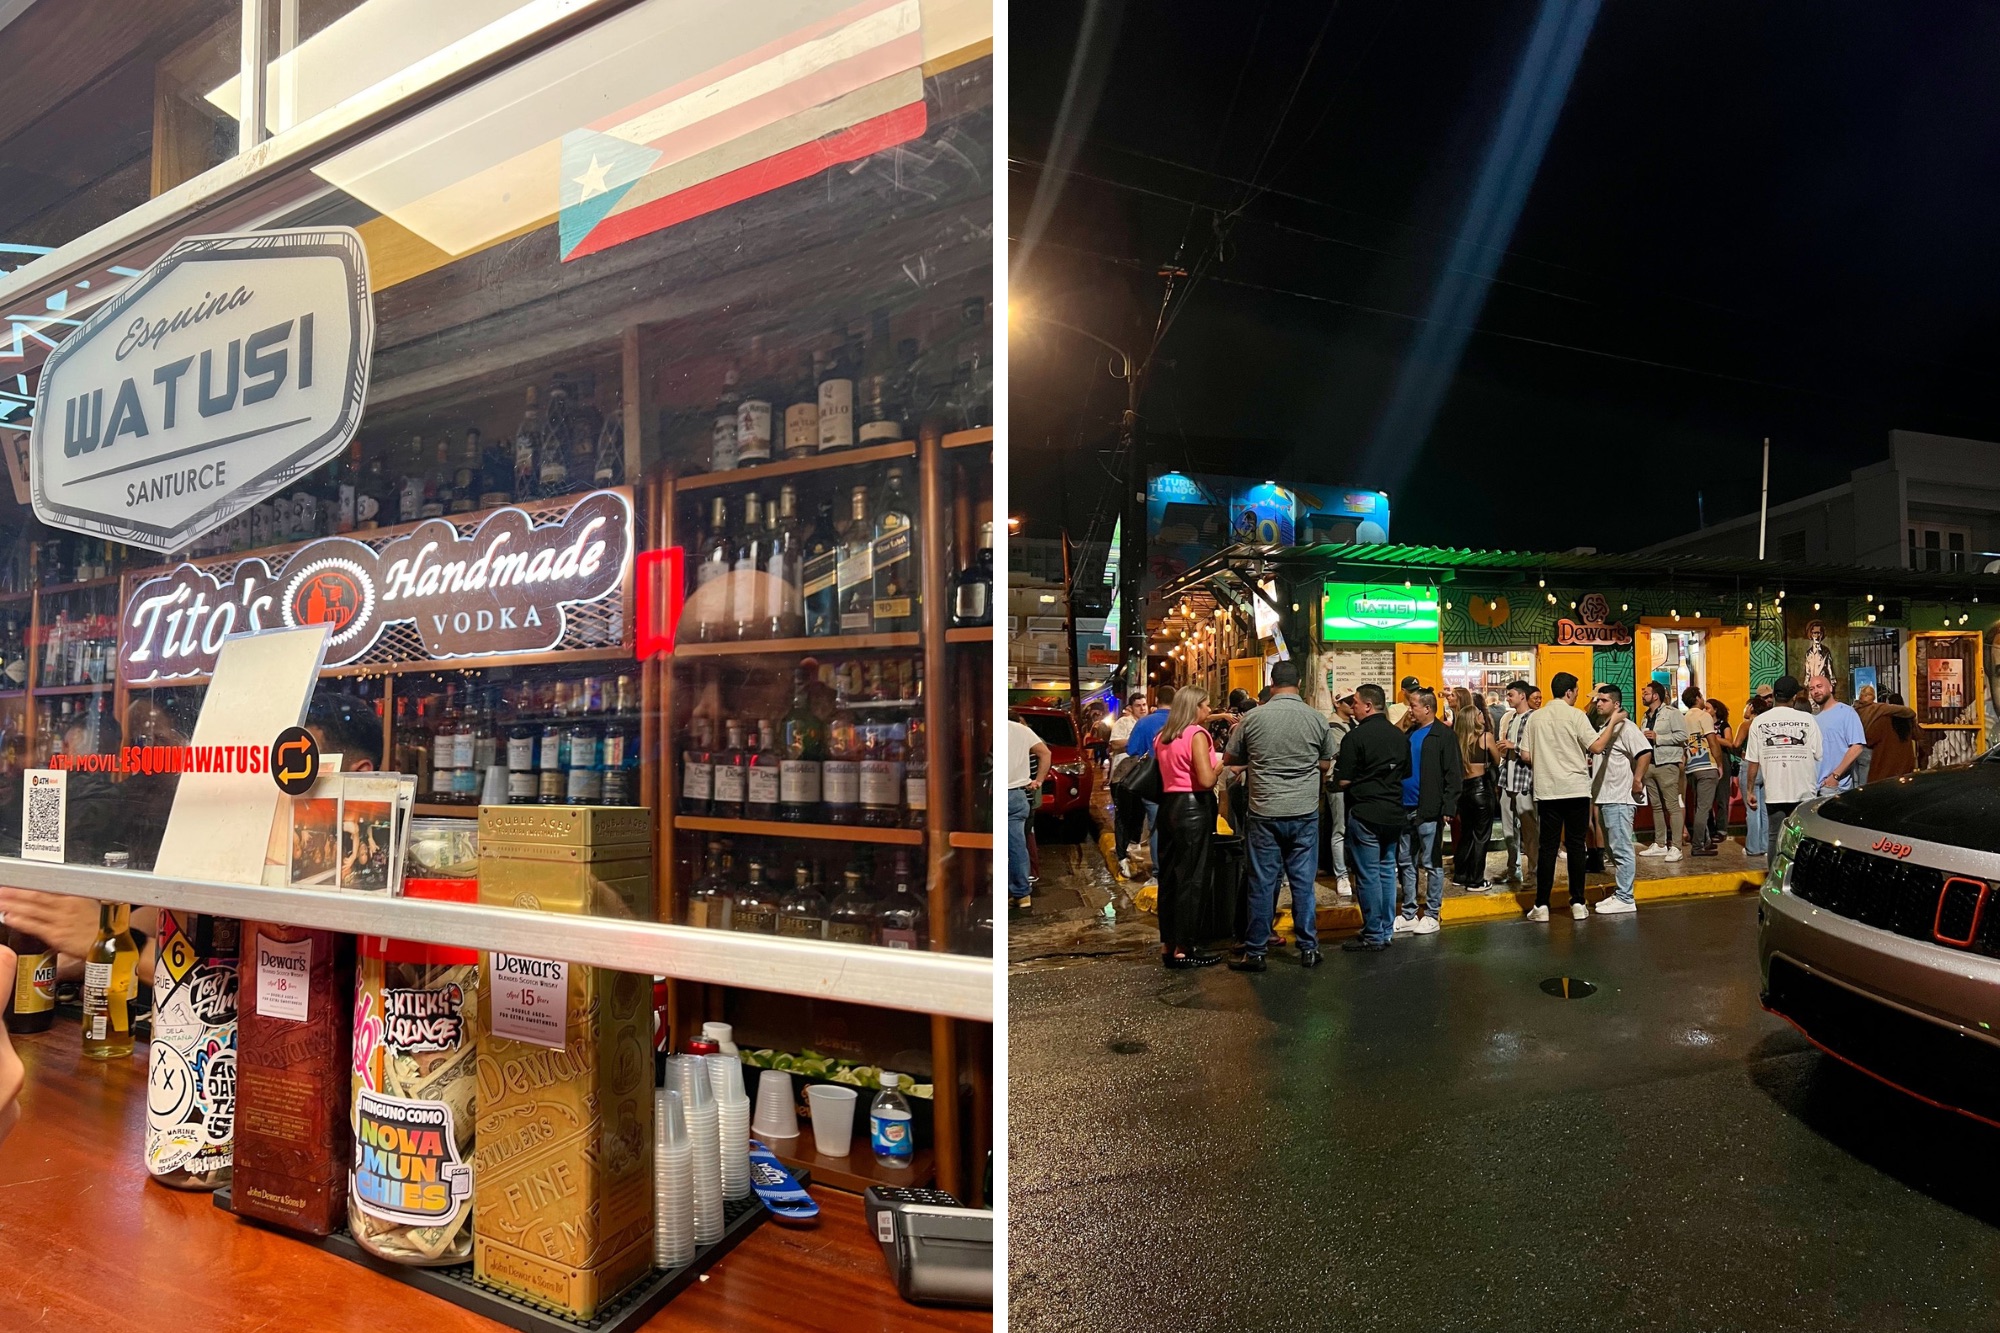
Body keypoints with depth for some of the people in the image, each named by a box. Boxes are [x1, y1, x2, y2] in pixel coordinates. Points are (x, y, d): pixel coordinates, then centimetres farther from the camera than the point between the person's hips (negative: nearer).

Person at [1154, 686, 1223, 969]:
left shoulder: (1163, 736, 13)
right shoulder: (1197, 734, -11)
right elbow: (1205, 779, -20)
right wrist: (1220, 765, 0)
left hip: (1169, 805, 8)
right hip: (1194, 808, -8)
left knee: (1169, 875, 12)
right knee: (1192, 879, -2)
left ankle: (1167, 945, 19)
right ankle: (1183, 950, 1)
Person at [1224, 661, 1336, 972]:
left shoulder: (1253, 719, -6)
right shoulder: (1317, 719, -4)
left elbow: (1230, 759, 6)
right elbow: (1325, 766, 7)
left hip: (1264, 812, -1)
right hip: (1305, 812, 1)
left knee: (1262, 883, 5)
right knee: (1303, 882, 10)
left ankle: (1254, 952, 12)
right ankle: (1308, 948, 18)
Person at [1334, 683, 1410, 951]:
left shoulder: (1355, 737, -15)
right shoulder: (1400, 736, 7)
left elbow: (1343, 781, -14)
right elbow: (1406, 774, 16)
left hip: (1365, 815, -7)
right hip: (1394, 813, 7)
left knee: (1368, 874, 0)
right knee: (1387, 870, 14)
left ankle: (1373, 935, 5)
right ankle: (1387, 930, 22)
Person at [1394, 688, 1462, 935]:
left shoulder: (1444, 735, -7)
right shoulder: (1409, 734, 14)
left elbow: (1453, 775, -11)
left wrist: (1448, 808, -17)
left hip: (1429, 812, -7)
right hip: (1405, 809, 8)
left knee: (1432, 864, 3)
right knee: (1405, 863, 11)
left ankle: (1431, 915, 12)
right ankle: (1408, 914, 20)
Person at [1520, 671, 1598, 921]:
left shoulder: (1536, 717, 5)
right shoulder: (1575, 715, -6)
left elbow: (1526, 755, 5)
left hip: (1546, 790, 2)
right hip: (1575, 788, -2)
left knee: (1548, 846, 5)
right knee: (1575, 845, 5)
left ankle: (1541, 905, 4)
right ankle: (1578, 903, 10)